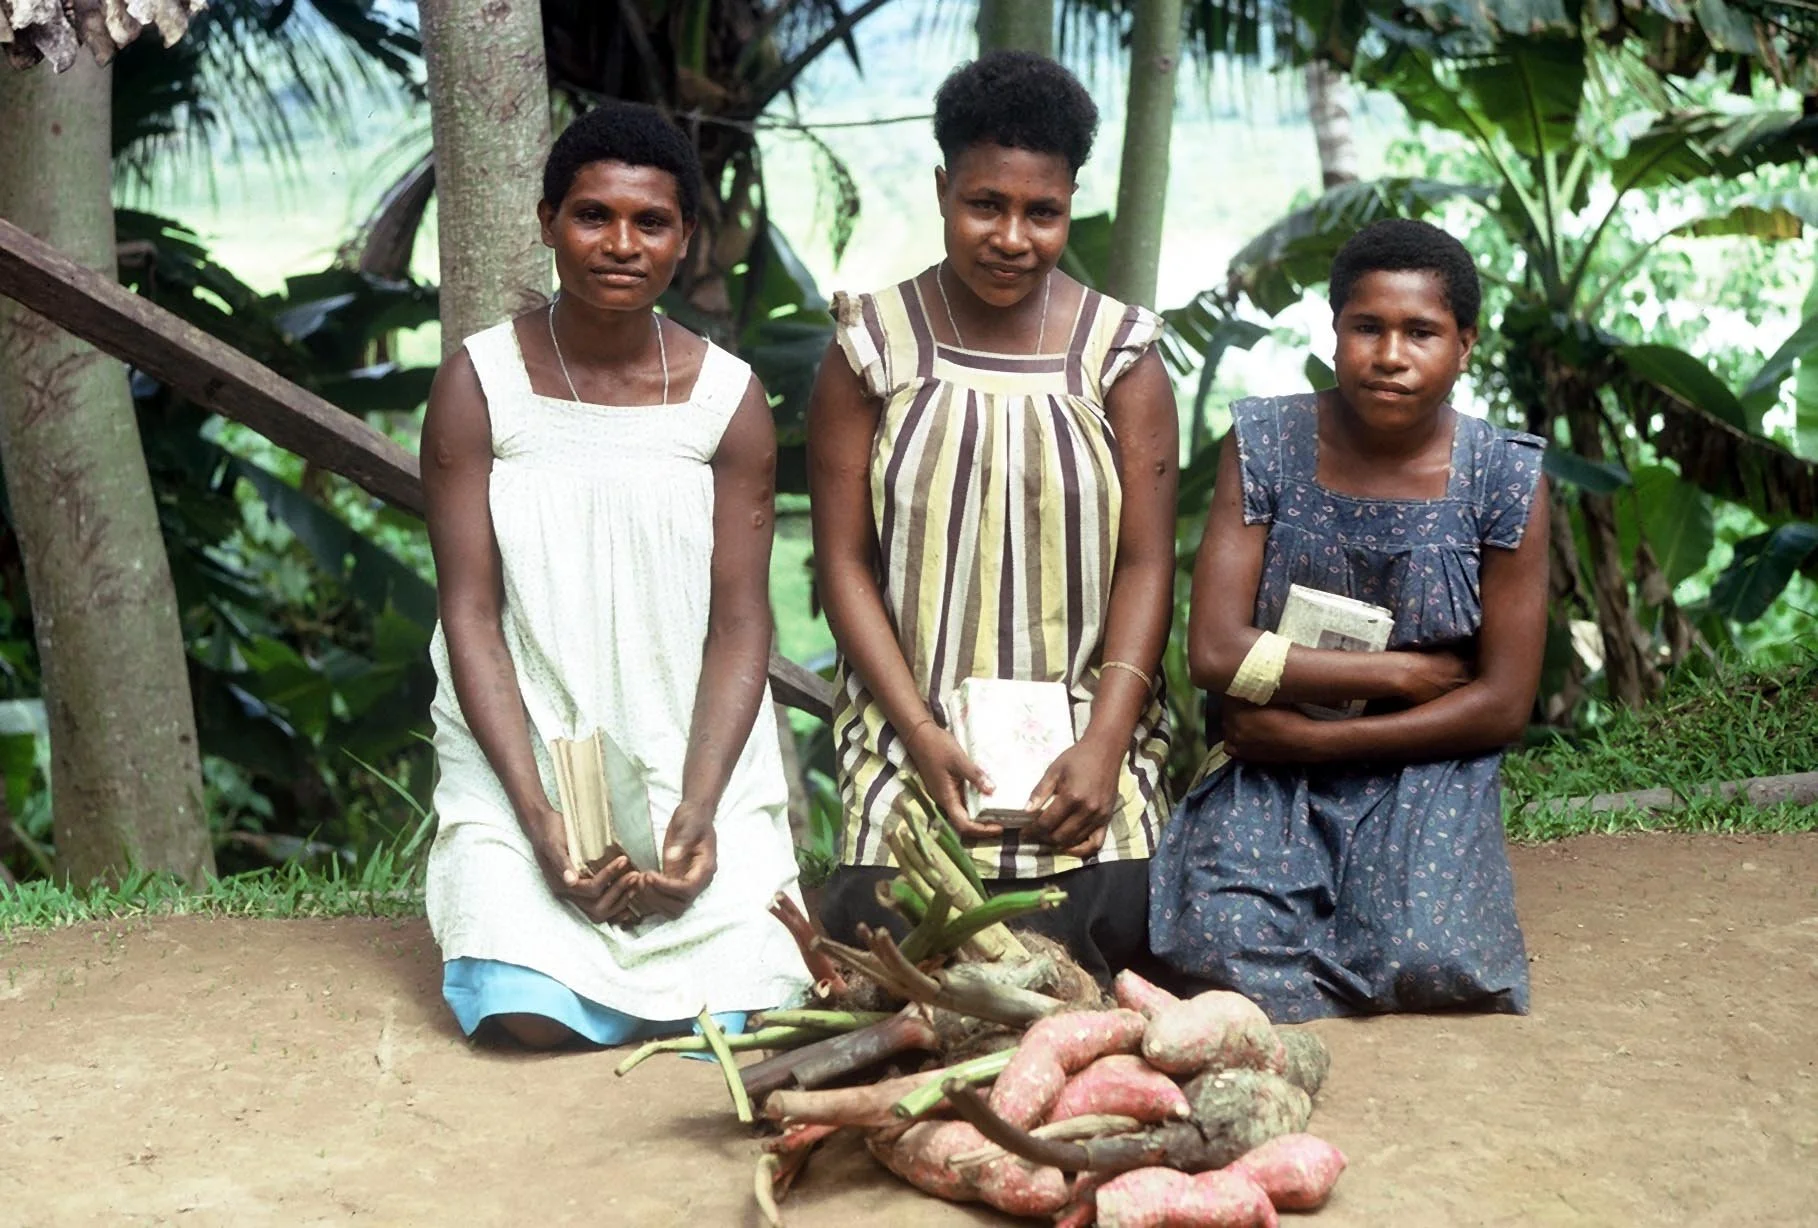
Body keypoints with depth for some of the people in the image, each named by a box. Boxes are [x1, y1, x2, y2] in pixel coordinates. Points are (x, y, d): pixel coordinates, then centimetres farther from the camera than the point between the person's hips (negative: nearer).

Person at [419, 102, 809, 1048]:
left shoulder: (727, 399, 1)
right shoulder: (479, 384, -2)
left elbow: (738, 625, -1)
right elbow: (470, 615, -5)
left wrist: (697, 810, -16)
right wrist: (538, 816, -16)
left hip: (696, 767, 1)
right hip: (524, 766, -1)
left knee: (728, 1003, -19)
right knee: (533, 1014, -21)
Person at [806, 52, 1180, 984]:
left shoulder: (1121, 354, 3)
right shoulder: (874, 346, 2)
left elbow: (1146, 563, -1)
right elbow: (844, 558, 0)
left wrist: (1103, 744, -12)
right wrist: (920, 733, -11)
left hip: (1084, 723, 1)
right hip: (914, 723, 0)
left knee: (1116, 925, -20)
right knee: (891, 932, -20)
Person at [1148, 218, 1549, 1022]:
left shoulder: (1505, 479, -6)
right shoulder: (1264, 444, -6)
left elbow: (1504, 704, -7)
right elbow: (1216, 653, -12)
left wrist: (1311, 737, -12)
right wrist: (1403, 674, -14)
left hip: (1422, 773, 0)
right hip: (1266, 774, 0)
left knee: (1429, 966, -25)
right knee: (1228, 949, -26)